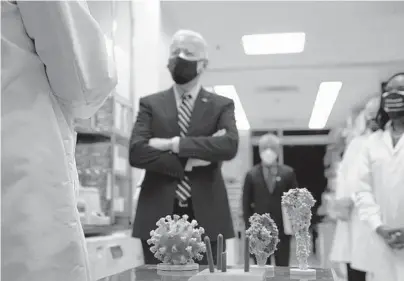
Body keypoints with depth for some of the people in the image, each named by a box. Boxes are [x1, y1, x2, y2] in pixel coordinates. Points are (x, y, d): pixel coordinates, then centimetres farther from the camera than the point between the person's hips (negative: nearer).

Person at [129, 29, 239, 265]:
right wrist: (187, 162, -13)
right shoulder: (150, 104, 9)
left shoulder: (222, 106, 8)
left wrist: (173, 144, -14)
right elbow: (136, 152, -5)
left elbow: (230, 145, -12)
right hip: (159, 215, 1)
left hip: (205, 216, 0)